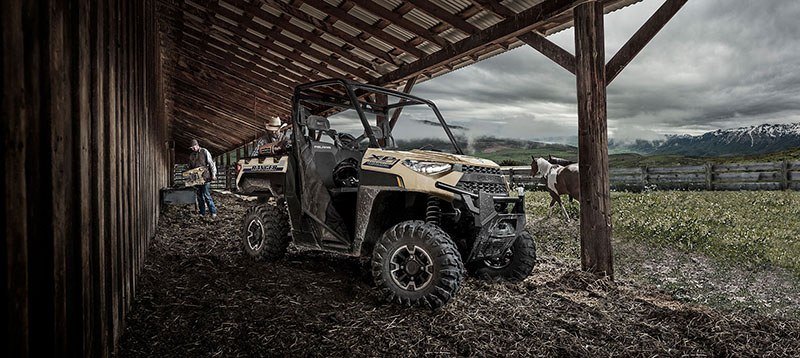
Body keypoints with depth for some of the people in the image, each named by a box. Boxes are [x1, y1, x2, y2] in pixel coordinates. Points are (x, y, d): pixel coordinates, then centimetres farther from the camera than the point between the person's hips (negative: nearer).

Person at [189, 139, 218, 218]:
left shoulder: (204, 152, -2)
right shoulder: (191, 155, 13)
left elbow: (211, 163, -4)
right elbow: (190, 167, 22)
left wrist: (213, 174, -10)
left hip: (205, 177, -5)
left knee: (206, 195, -9)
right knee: (199, 196, 8)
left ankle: (213, 212, -2)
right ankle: (202, 212, 15)